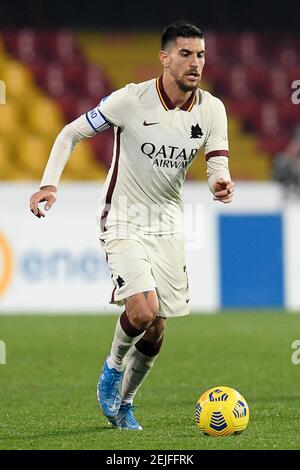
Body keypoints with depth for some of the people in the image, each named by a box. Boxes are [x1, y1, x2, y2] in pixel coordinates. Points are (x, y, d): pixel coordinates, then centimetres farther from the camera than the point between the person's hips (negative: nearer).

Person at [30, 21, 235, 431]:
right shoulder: (131, 100, -16)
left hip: (168, 225, 4)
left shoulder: (211, 110, -4)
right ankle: (113, 369, 8)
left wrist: (221, 184, -33)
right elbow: (71, 133, -7)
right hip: (123, 222, -4)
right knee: (143, 310, -24)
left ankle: (123, 402, 30)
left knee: (156, 331, 6)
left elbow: (218, 165, -8)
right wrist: (50, 184, -19)